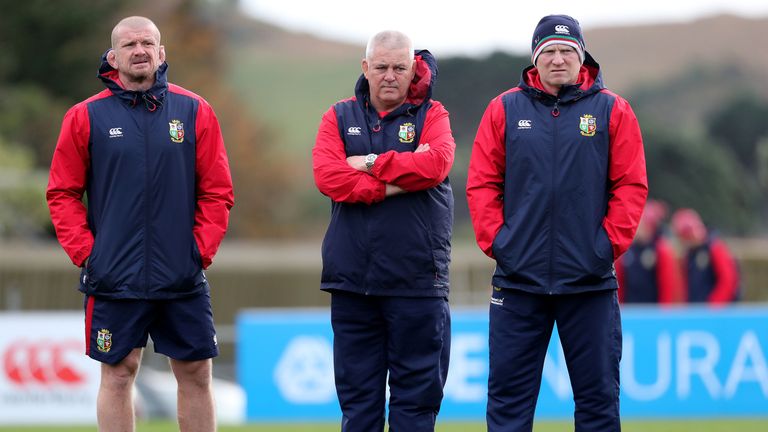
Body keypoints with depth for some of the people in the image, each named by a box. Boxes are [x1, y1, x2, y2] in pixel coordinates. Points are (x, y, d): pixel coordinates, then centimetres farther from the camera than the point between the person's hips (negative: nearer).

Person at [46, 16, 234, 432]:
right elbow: (63, 192, 3)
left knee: (195, 374, 5)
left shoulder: (194, 111, 3)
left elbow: (217, 190, 4)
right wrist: (84, 252, -6)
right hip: (114, 278, -1)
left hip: (184, 278, 1)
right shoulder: (86, 116, 1)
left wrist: (202, 249, -4)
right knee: (118, 374, 4)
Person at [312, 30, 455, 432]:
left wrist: (371, 164, -10)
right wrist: (392, 186, -14)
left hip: (416, 278, -2)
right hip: (352, 278, 2)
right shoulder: (339, 117, 10)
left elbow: (435, 164, -16)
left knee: (415, 396, 1)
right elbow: (327, 174, -8)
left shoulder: (431, 115, 5)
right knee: (357, 397, 7)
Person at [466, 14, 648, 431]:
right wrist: (495, 239, -5)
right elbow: (481, 183, 4)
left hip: (590, 281, -1)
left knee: (598, 394, 5)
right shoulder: (505, 109, 5)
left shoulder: (613, 111, 3)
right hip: (517, 279, 1)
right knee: (508, 394, 3)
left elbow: (631, 185, 1)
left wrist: (609, 242, -7)